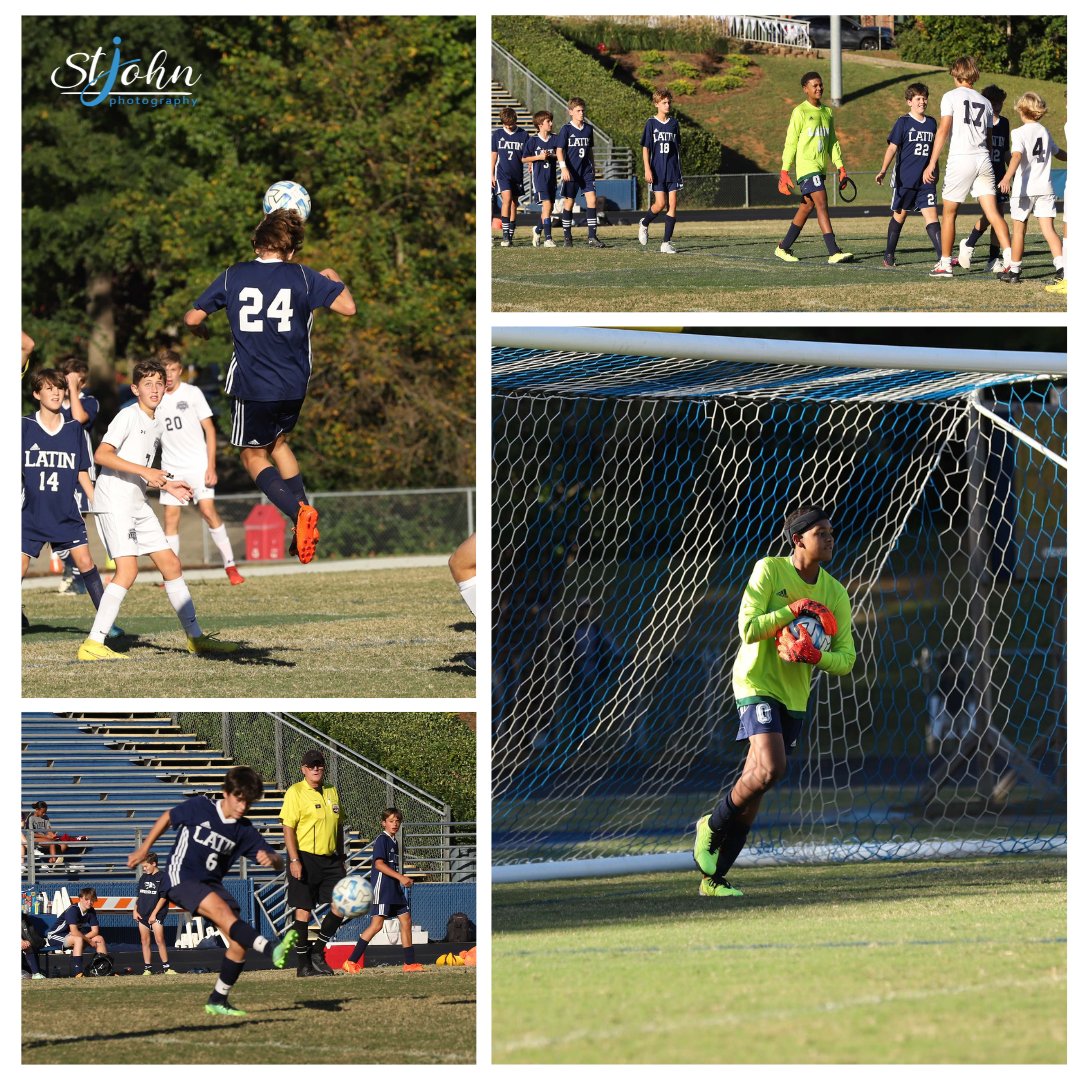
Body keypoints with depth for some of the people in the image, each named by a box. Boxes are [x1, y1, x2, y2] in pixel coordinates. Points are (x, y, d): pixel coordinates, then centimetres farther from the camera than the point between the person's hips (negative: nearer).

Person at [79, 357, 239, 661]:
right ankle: (93, 644, -20)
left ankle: (195, 636, 20)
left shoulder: (157, 425, 17)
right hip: (114, 501, -9)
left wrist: (167, 486, 13)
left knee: (171, 565, 10)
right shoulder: (128, 417, -9)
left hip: (137, 504, 9)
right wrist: (145, 471, -23)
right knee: (128, 570, -19)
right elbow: (101, 455, -20)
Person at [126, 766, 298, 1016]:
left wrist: (270, 858, -25)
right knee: (223, 911, -32)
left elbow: (279, 864, 0)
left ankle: (218, 1000, 5)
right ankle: (271, 949, -51)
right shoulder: (199, 807, -8)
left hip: (211, 884, 6)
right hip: (181, 878, -6)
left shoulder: (244, 831, 2)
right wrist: (143, 850, 12)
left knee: (239, 943, -8)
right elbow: (167, 818, 9)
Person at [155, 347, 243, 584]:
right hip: (171, 467, 3)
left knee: (208, 510, -14)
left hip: (197, 465, -3)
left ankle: (230, 565, -9)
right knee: (171, 516, -3)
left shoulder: (192, 393, 0)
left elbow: (210, 430, 0)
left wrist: (211, 467, -8)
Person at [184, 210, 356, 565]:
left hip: (251, 385, -2)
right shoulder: (303, 277, -5)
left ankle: (298, 511, -13)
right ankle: (304, 524, 16)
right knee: (278, 441, 27)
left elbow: (192, 318, 2)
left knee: (253, 455, 13)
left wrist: (203, 332, 27)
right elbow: (348, 307, -9)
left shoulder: (233, 276, -3)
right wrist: (333, 279, 12)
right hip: (294, 383, 2)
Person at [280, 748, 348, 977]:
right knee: (303, 911, -3)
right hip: (305, 858, -6)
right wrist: (294, 860, -19)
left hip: (330, 859, 6)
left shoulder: (332, 793, 14)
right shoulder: (295, 792, -6)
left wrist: (341, 858, 19)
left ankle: (317, 952, 12)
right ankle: (303, 964, 5)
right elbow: (288, 827, -11)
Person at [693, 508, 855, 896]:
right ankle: (712, 827, 1)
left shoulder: (835, 594, 4)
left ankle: (714, 877, 13)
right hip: (757, 684, -5)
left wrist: (816, 656, -18)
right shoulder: (769, 571, -8)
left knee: (755, 783, 5)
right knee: (771, 767, -25)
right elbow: (749, 629, -16)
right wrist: (793, 610, -20)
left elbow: (847, 659, 1)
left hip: (795, 697, 5)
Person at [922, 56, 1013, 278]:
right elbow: (988, 139, 17)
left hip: (960, 159, -4)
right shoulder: (984, 102, 17)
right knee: (993, 213, -1)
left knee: (948, 212, 8)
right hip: (983, 160, 4)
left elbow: (943, 130, -7)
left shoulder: (951, 97, 2)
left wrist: (932, 164, -8)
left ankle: (945, 264, 12)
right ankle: (1010, 259, -14)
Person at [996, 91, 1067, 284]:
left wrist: (1007, 177, -39)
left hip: (1024, 189, -4)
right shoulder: (1045, 132, 12)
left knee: (1019, 230, 8)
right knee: (1048, 230, -2)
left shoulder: (1020, 133, -6)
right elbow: (1058, 153, 29)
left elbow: (1017, 155, -25)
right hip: (1045, 188, 4)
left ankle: (1014, 270, 16)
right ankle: (1061, 267, -18)